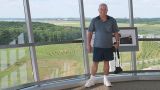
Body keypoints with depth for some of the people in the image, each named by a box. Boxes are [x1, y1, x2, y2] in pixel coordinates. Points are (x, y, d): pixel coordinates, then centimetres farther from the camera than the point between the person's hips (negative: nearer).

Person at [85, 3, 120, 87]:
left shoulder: (112, 20, -3)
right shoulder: (94, 20, -4)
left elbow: (116, 33, 3)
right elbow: (89, 32, 0)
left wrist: (117, 43, -5)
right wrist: (88, 44, -4)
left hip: (108, 46, 1)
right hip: (97, 46, -1)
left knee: (106, 62, 10)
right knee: (95, 62, 4)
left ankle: (106, 79, 24)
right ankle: (92, 79, 17)